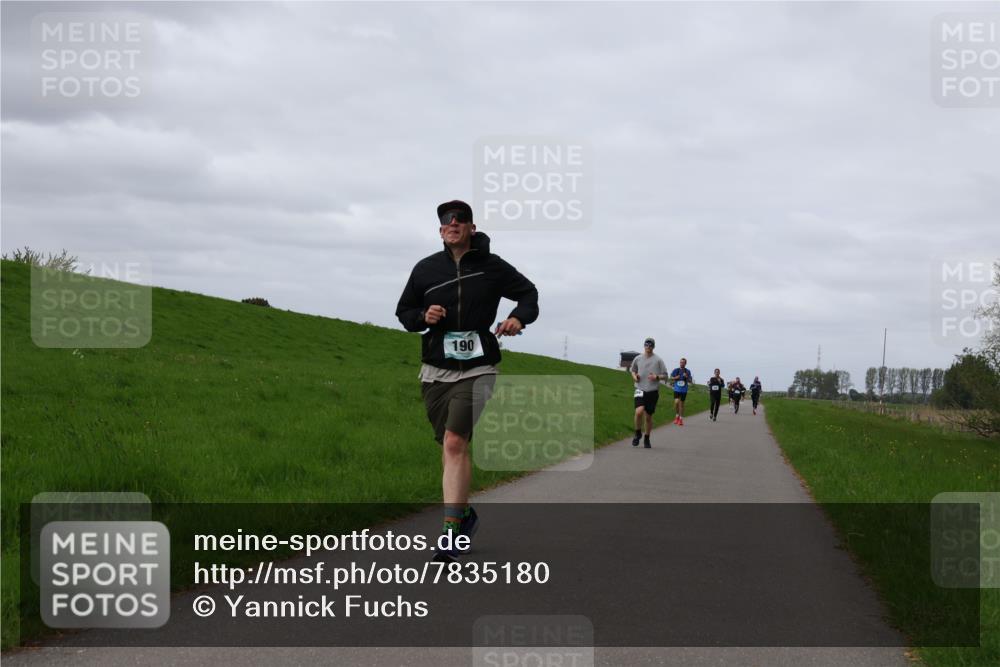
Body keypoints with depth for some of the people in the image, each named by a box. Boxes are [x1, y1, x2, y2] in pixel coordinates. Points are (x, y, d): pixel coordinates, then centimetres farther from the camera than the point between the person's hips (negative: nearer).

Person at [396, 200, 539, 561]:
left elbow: (528, 293, 13)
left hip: (477, 369, -4)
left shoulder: (492, 267, 1)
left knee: (455, 443, -18)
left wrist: (519, 317, -8)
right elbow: (404, 311, 16)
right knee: (448, 446, 12)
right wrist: (423, 316, -6)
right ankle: (464, 514, 33)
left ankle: (451, 531, -19)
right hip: (435, 370, 4)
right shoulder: (426, 269, 7)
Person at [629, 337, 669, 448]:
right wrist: (634, 376, 2)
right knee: (639, 412, -22)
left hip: (653, 391, 0)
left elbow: (665, 375, 6)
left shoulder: (658, 360, 1)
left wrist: (657, 377, -14)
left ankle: (647, 439, 25)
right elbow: (632, 369, 24)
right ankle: (638, 433, 2)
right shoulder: (638, 359, 6)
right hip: (640, 389, 0)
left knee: (648, 416, 6)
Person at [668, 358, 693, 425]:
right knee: (676, 402, -17)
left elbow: (690, 381, 3)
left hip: (684, 390, 0)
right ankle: (677, 415, 6)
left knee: (681, 404, 4)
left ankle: (681, 419, 13)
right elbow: (671, 378, 10)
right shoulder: (676, 370, 3)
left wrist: (687, 377, -16)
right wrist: (675, 378, -10)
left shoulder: (687, 371, 3)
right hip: (676, 389, 0)